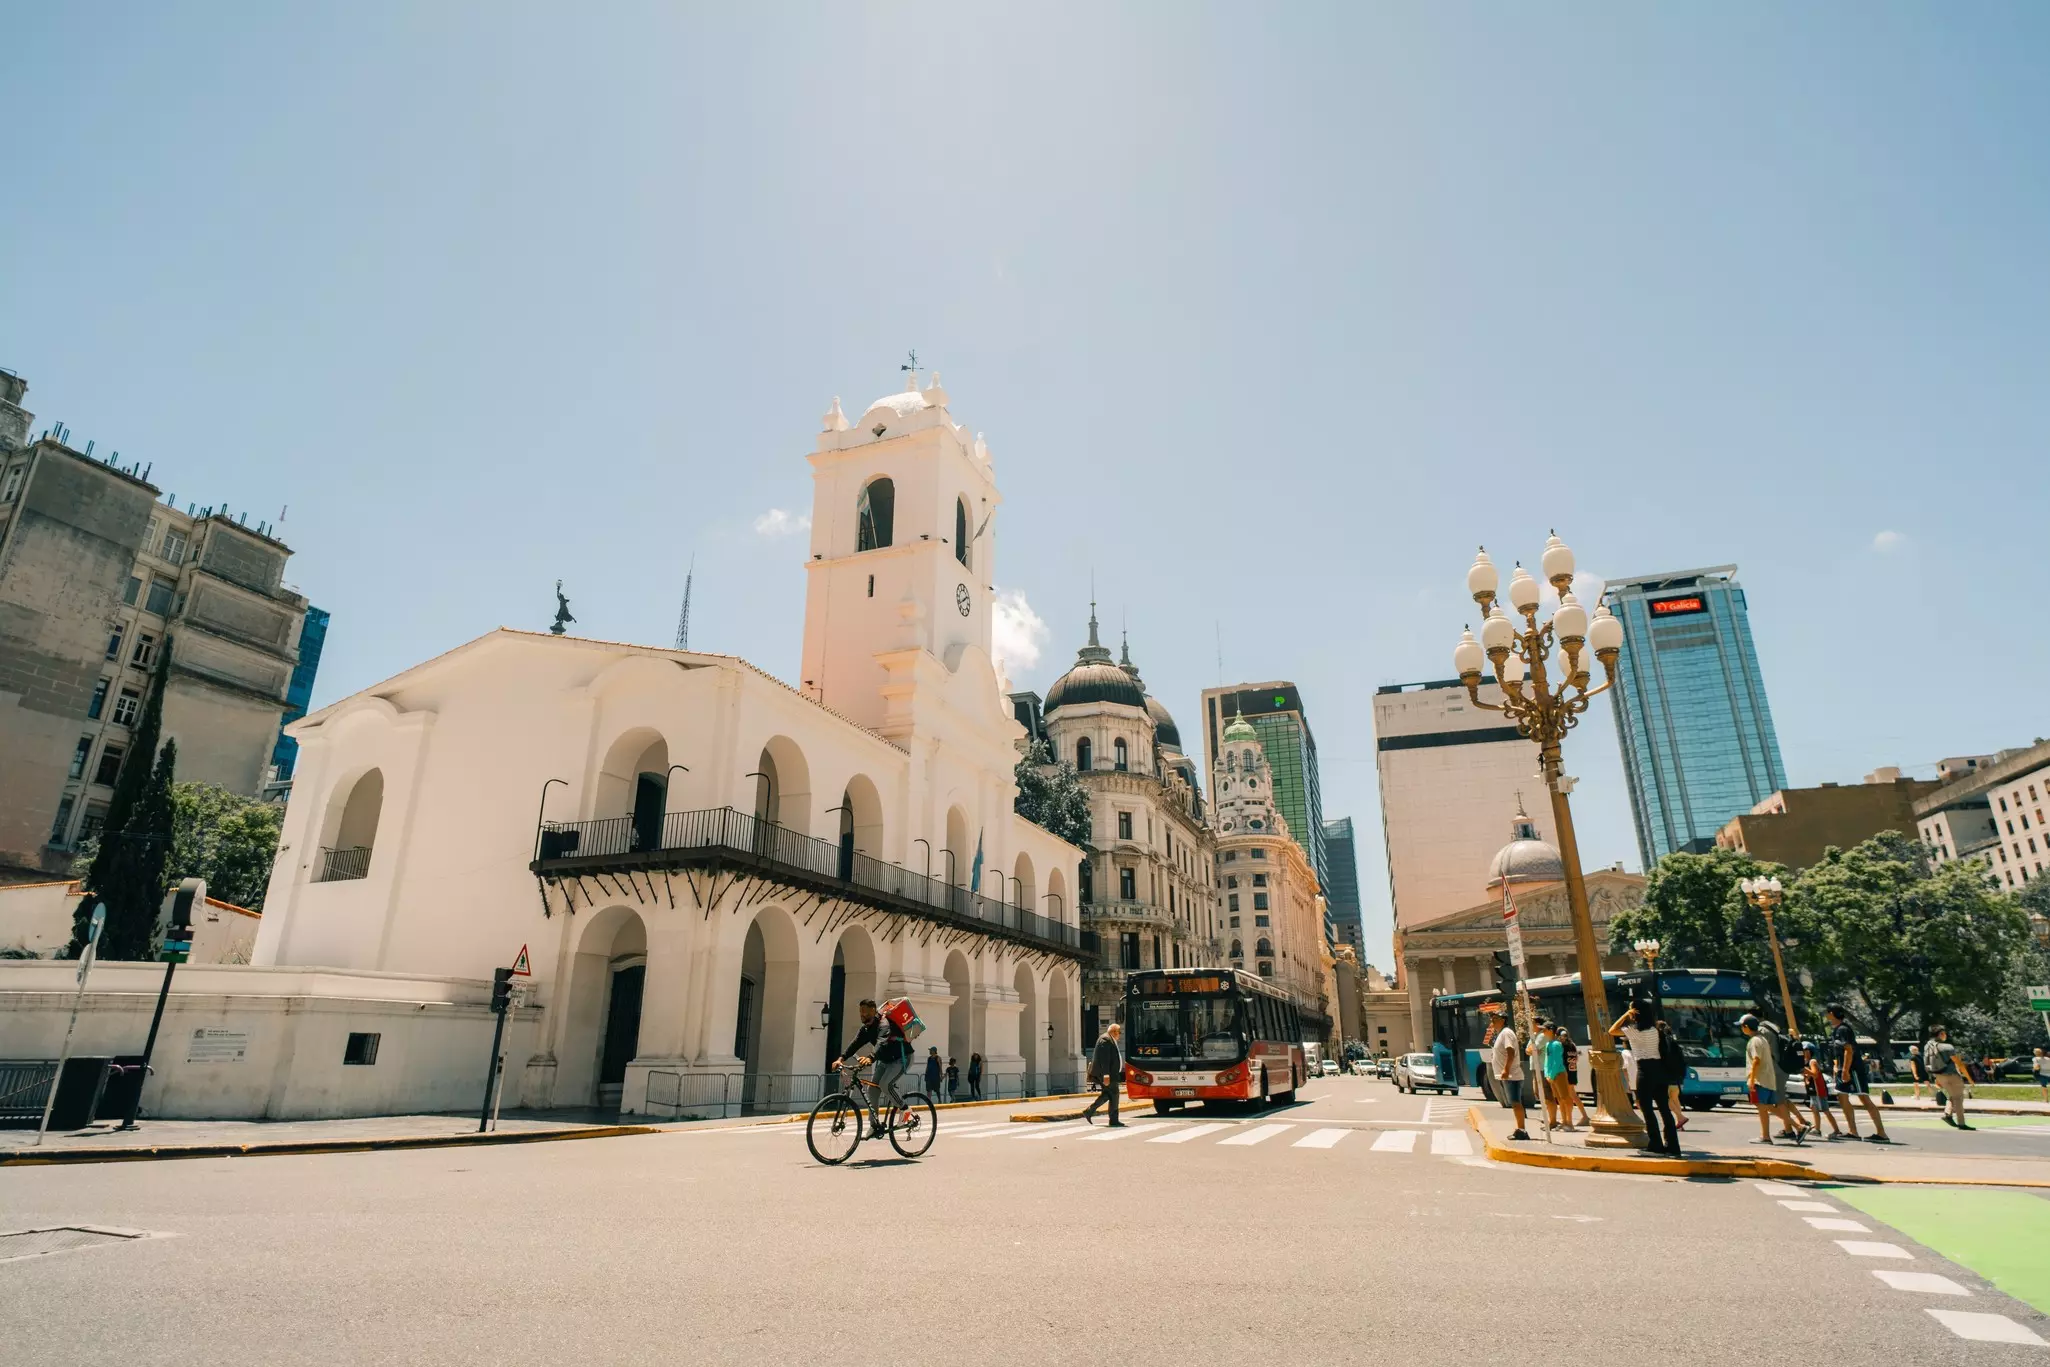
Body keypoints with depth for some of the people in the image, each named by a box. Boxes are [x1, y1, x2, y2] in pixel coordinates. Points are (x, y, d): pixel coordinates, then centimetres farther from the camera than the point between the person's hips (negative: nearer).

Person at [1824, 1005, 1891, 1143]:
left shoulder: (1843, 1029, -15)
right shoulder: (1836, 1029, 15)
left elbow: (1849, 1051, -22)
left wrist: (1845, 1070, -24)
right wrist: (1838, 1068, 21)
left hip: (1853, 1069, -10)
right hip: (1844, 1070, 10)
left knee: (1865, 1099, -7)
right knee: (1842, 1098, 7)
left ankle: (1881, 1133, -4)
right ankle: (1853, 1132, 10)